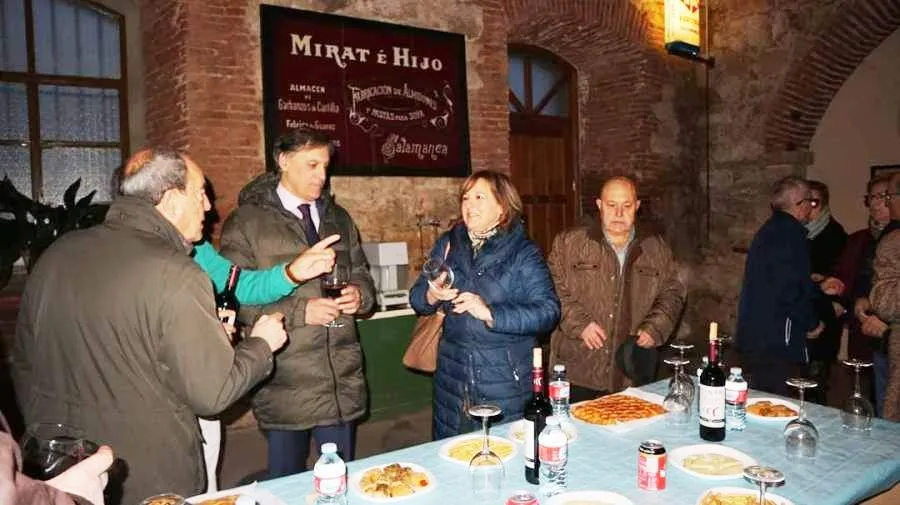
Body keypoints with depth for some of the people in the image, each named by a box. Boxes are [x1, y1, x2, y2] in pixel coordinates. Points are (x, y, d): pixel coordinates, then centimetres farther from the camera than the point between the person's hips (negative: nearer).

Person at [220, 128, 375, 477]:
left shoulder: (338, 218, 14)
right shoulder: (245, 222, -5)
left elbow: (361, 275, 18)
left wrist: (360, 294, -4)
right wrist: (299, 311, -19)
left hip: (342, 377, 5)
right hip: (284, 380, -4)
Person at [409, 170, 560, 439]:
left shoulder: (523, 252, -6)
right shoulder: (448, 244, 7)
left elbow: (548, 311, -15)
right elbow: (416, 296, 10)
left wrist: (490, 313, -25)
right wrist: (431, 296, -13)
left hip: (506, 377, -4)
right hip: (453, 374, 4)